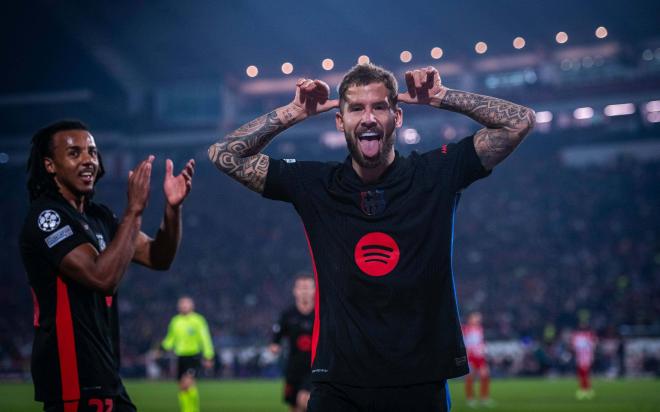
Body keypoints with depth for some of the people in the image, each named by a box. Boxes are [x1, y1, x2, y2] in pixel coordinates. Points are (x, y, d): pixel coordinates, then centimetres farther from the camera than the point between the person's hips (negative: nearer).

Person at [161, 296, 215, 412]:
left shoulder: (198, 320, -3)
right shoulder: (175, 321, 10)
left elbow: (205, 339, -1)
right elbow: (170, 338, 17)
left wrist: (208, 358, -4)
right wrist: (165, 345, -6)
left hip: (194, 356, -5)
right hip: (181, 357, 5)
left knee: (187, 382, -22)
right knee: (182, 387, 4)